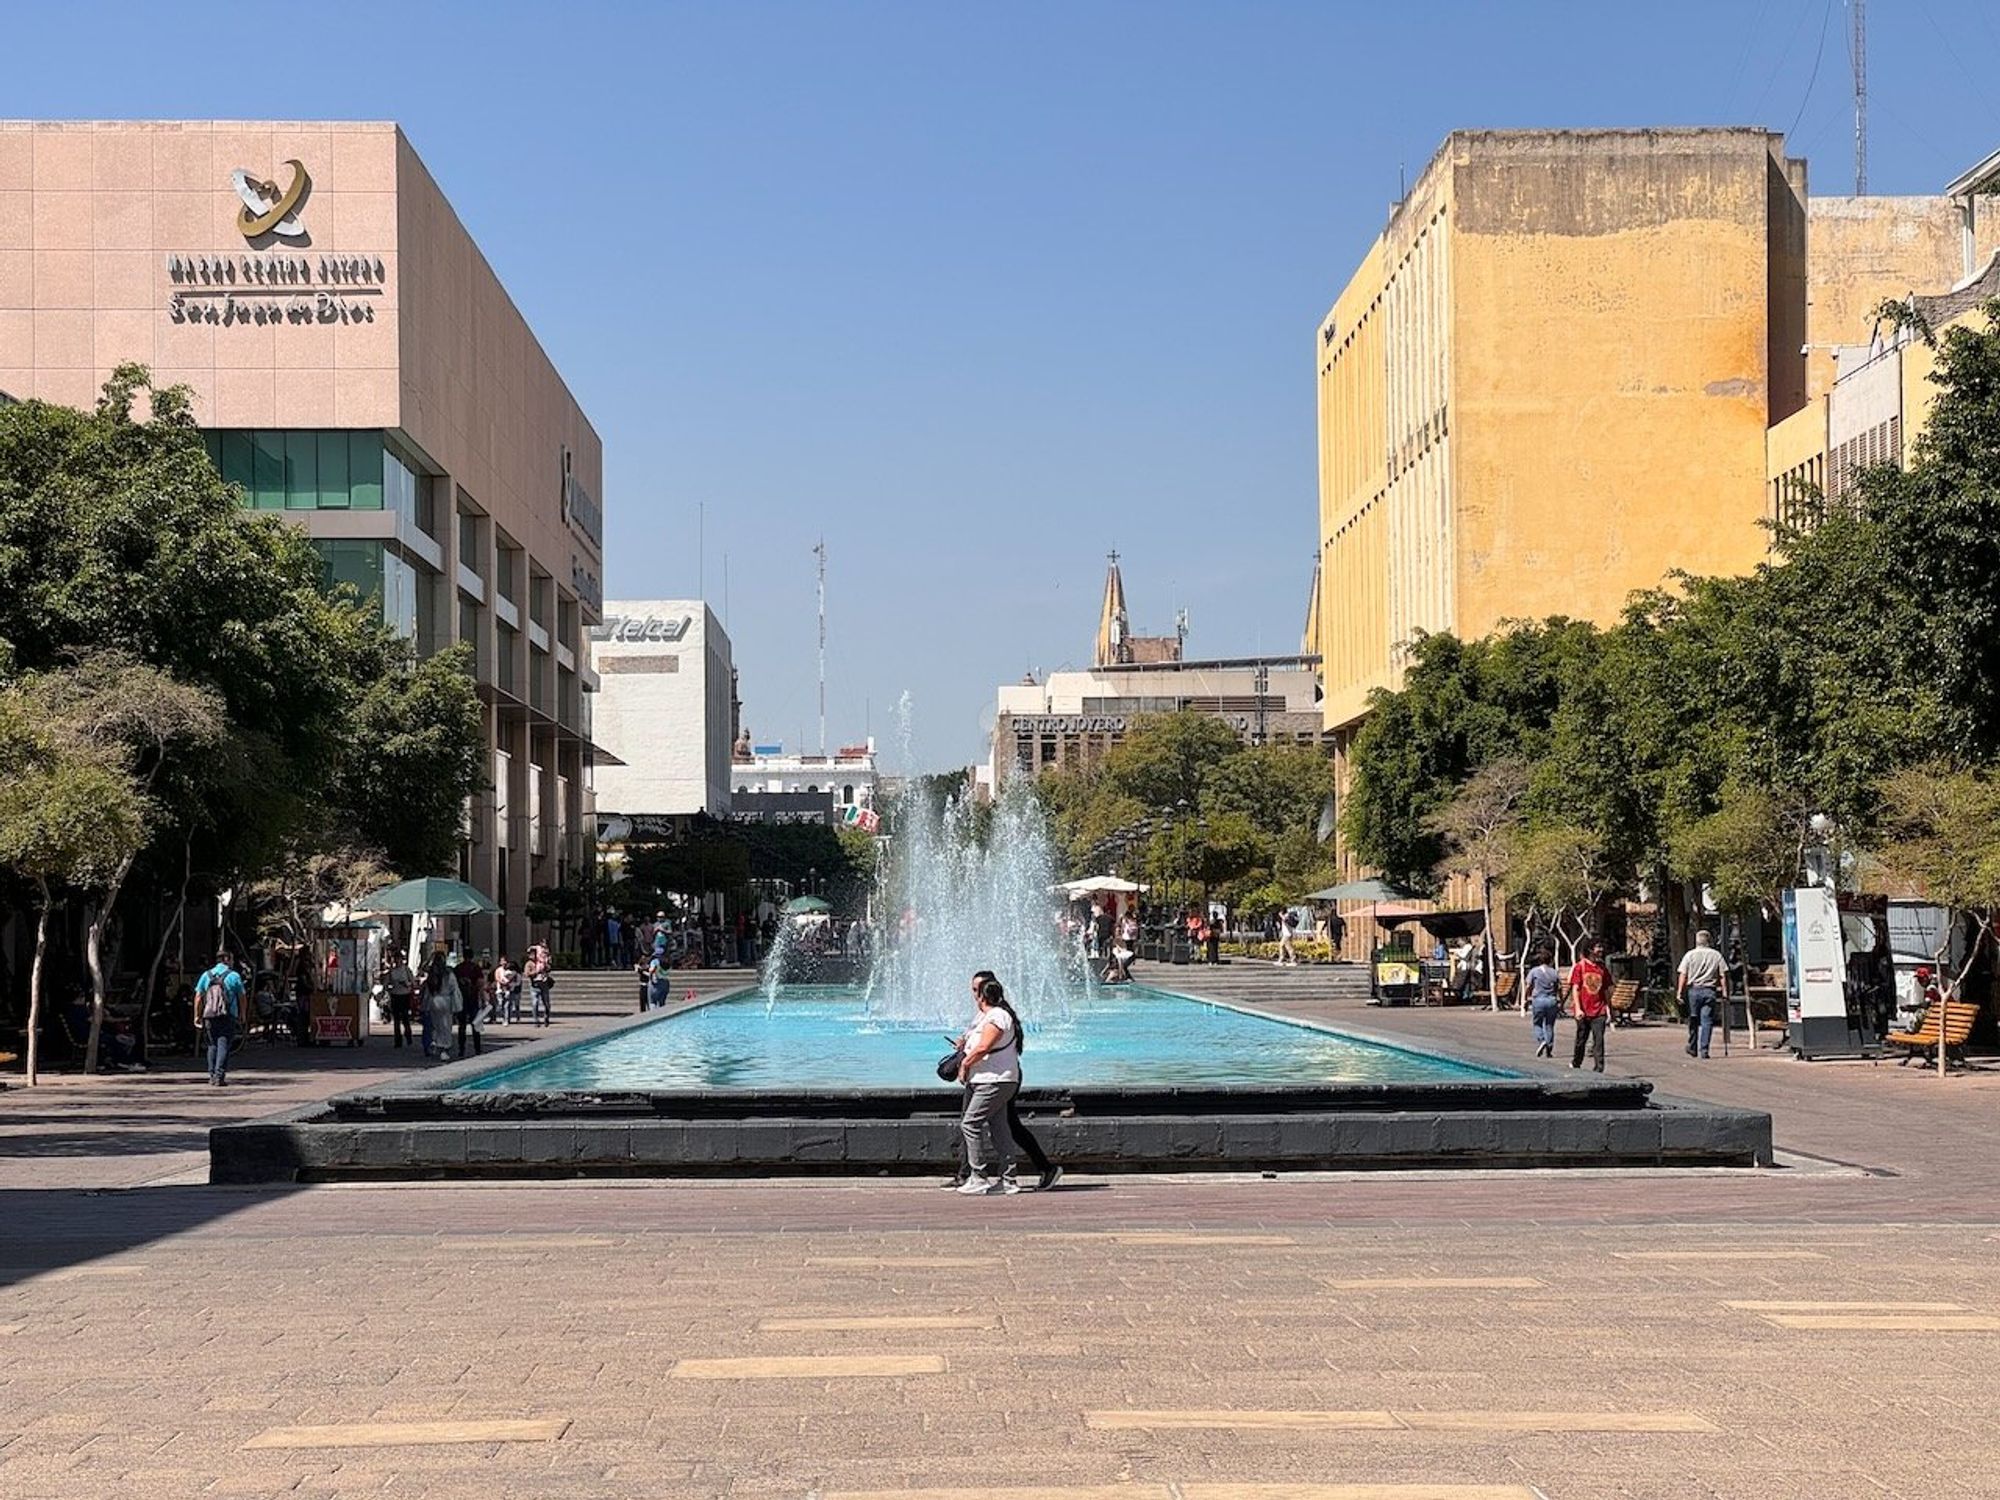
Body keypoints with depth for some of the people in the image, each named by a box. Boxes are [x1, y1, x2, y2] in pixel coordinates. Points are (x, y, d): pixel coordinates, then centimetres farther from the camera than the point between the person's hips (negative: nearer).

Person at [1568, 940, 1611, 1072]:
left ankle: (1599, 1069, -7)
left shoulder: (1603, 969, 8)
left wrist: (1608, 1010, 5)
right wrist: (1578, 1008, -13)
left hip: (1599, 1011, 2)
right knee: (1581, 1039, 9)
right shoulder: (1580, 967, -1)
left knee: (1599, 1040, -6)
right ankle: (1576, 1064, 30)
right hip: (1583, 1011, -2)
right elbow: (1575, 989, -4)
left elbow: (1607, 991, 12)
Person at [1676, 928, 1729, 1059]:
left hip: (1693, 990, 0)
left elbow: (1683, 975, -4)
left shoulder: (1689, 955, 2)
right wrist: (1725, 994, 4)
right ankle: (1704, 1050, -6)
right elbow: (1723, 976, 1)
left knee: (1693, 1020, 12)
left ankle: (1692, 1048, 20)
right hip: (1709, 990, 0)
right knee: (1707, 1021, 0)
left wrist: (1680, 993, -2)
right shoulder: (1716, 955, 5)